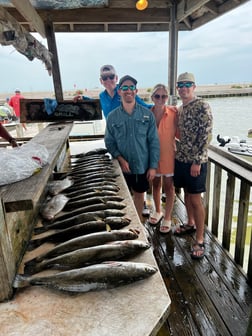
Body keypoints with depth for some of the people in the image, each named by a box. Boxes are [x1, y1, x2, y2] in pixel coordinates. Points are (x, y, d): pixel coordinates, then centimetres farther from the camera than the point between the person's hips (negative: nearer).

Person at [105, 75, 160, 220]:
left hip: (142, 166, 1)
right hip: (122, 167, 0)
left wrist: (153, 166, -7)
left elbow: (154, 142, -4)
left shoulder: (147, 114, -4)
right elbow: (109, 142, -1)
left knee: (139, 194, 17)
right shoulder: (112, 117, -3)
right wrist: (121, 159, -15)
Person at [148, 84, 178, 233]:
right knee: (155, 184, 18)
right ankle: (158, 211, 41)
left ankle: (168, 218, 26)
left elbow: (178, 133, -4)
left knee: (168, 186, 8)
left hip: (168, 155, -2)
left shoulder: (173, 112, -10)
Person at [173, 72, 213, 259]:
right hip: (181, 159, 7)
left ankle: (200, 240, 11)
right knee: (187, 193, 19)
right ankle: (190, 224, 38)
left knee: (196, 200, -2)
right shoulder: (180, 108, 10)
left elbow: (206, 136, -18)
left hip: (195, 161, -7)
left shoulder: (202, 106, -13)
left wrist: (197, 161, -20)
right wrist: (180, 154, 12)